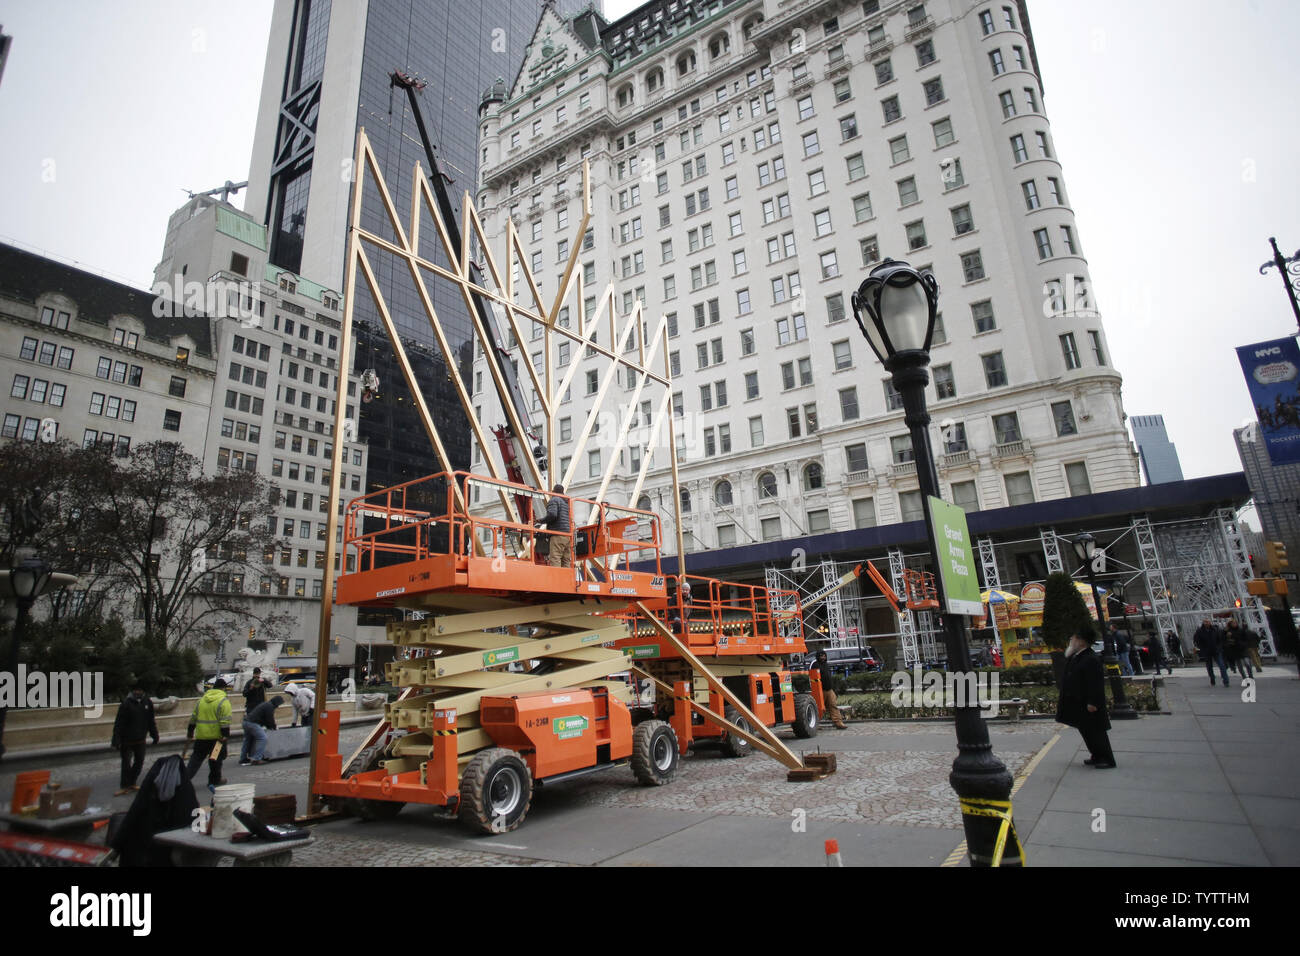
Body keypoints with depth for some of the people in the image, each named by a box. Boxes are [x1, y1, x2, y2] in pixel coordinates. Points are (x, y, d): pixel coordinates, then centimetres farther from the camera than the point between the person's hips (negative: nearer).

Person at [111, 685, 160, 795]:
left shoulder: (147, 703, -1)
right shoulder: (126, 704, -15)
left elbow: (151, 722, 9)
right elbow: (118, 724, -15)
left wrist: (155, 736, 11)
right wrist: (116, 741, -19)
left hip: (140, 740, 4)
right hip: (127, 740, -4)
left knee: (139, 762, 12)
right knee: (126, 763, 1)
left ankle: (131, 783, 27)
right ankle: (125, 786, 14)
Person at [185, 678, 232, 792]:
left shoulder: (202, 699, 11)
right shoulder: (223, 701, -8)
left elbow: (193, 718, 16)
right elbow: (225, 721, -16)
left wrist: (190, 733, 25)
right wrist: (226, 736, -14)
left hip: (201, 736, 5)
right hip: (216, 736, -5)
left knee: (196, 758, 13)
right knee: (216, 759, 9)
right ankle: (214, 781, 18)